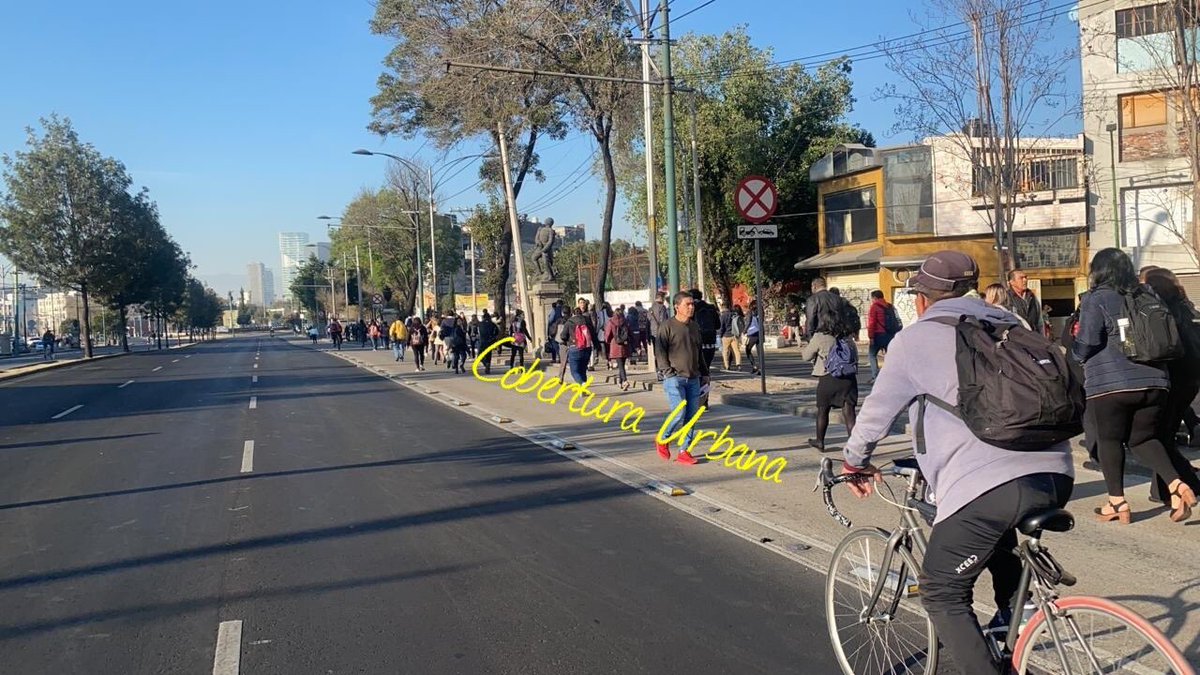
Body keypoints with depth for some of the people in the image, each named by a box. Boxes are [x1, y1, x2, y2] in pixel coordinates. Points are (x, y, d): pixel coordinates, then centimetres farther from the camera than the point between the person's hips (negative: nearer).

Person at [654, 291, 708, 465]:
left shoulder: (695, 327, 15)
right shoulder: (667, 326, -6)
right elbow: (660, 351, -9)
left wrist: (704, 374, 17)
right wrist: (668, 372, -16)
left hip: (693, 379, 6)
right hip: (675, 379, -6)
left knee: (691, 416, 3)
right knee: (679, 414, -13)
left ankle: (684, 452, 11)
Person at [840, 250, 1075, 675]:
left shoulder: (916, 339, 7)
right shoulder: (1009, 325, 23)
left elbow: (877, 409, 14)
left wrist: (855, 461, 32)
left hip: (984, 484, -7)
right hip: (1056, 474, 7)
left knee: (943, 598, 10)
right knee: (1003, 553, 35)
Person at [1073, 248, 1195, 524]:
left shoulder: (1096, 300, -5)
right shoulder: (1147, 296, 13)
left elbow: (1086, 344, -10)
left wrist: (1074, 350, 11)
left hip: (1111, 383, -5)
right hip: (1153, 380, 5)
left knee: (1110, 439, 7)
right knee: (1143, 439, 14)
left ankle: (1117, 502, 5)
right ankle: (1177, 484, -7)